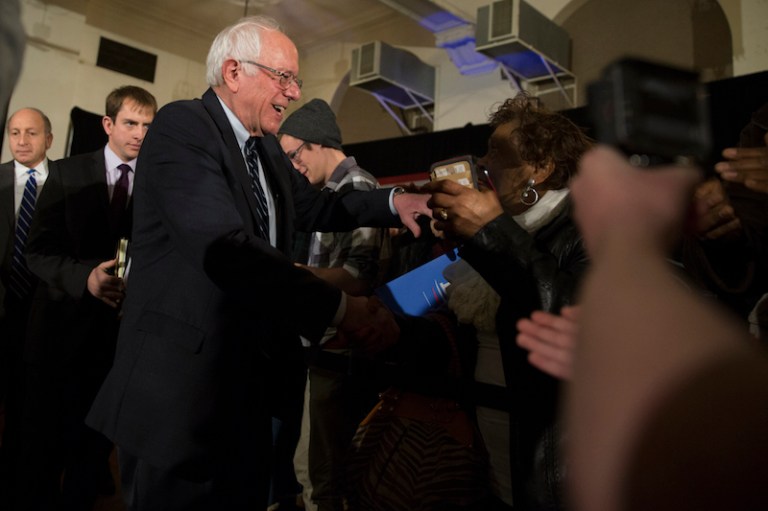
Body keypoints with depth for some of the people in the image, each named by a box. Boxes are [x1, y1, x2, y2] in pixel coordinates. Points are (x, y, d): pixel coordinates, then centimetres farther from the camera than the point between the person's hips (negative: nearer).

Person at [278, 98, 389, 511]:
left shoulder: (359, 189, -13)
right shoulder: (330, 193, 15)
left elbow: (359, 278, -23)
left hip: (342, 350, -9)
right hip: (323, 344, 9)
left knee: (327, 474, 6)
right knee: (308, 466, 22)